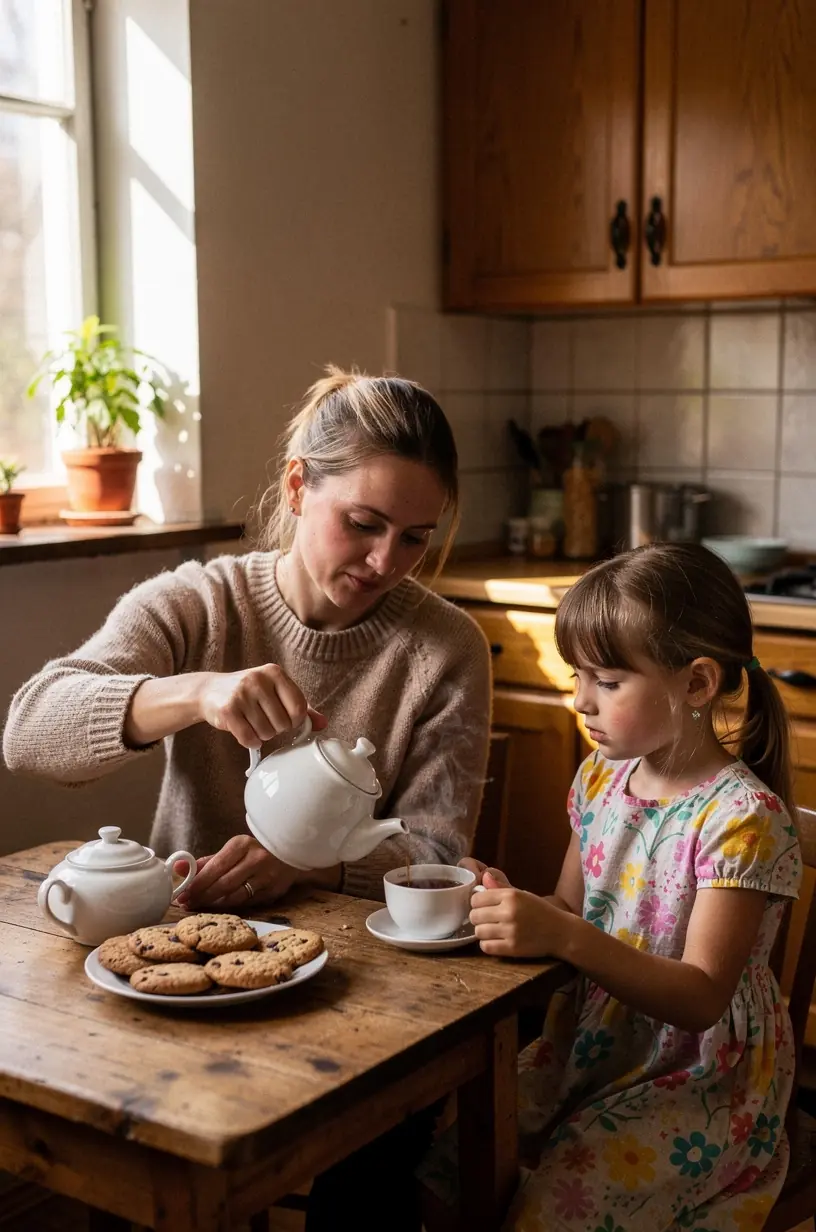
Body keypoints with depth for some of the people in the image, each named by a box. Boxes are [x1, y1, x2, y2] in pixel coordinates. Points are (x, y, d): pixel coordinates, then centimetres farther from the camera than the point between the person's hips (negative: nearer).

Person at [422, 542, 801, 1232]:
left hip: (701, 1078, -6)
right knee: (442, 1162, -8)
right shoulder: (603, 778, 2)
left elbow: (700, 999, -23)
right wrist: (508, 903, -10)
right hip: (592, 1041, 6)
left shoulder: (743, 816, -19)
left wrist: (563, 937, -35)